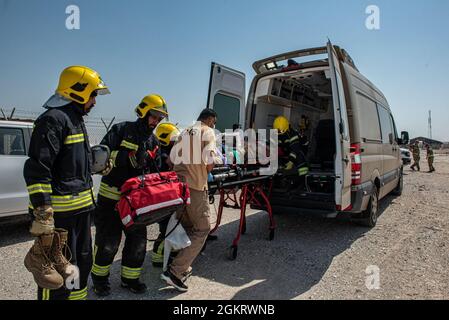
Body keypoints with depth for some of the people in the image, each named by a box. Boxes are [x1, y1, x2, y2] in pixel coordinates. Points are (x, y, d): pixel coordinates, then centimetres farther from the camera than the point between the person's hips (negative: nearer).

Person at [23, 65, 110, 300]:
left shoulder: (75, 119, 17)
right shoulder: (53, 119, -15)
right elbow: (37, 170, -23)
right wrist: (43, 214, -25)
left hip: (81, 208, 10)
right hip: (60, 212, -10)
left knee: (82, 261, 23)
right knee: (57, 271, 0)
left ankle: (77, 296, 43)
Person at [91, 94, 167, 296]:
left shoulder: (154, 143, 11)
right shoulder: (121, 130, -7)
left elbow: (155, 172, 15)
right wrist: (128, 157, -28)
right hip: (111, 196, -5)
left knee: (138, 240, 9)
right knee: (108, 242, 5)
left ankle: (130, 278, 29)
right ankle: (99, 278, 29)